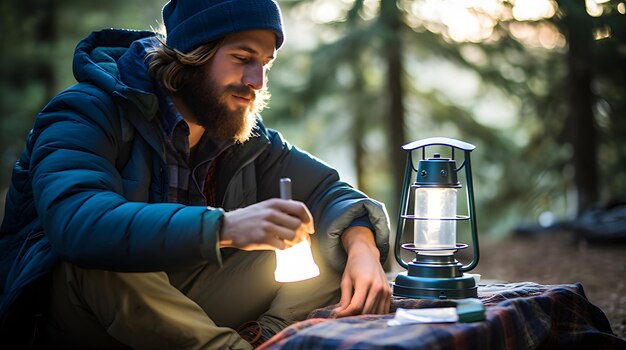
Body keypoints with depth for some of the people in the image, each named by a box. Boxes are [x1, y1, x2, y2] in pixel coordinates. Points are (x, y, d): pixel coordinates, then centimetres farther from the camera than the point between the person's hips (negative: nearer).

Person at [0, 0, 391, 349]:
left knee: (334, 244, -5)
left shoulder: (245, 135, 4)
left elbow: (328, 190, 7)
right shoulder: (89, 113, -15)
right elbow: (78, 224, -34)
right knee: (101, 261, -40)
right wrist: (225, 227, -45)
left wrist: (362, 248, -16)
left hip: (181, 307, 5)